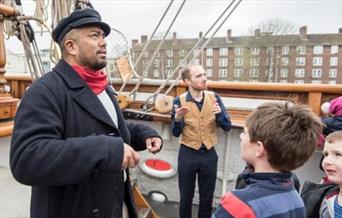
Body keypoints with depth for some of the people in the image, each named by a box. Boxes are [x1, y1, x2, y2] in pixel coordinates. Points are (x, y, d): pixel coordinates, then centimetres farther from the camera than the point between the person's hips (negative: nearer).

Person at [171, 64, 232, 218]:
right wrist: (178, 119, -28)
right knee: (186, 196, 16)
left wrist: (219, 114, -24)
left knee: (207, 197, 17)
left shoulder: (214, 97, -5)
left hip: (209, 154, 2)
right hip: (187, 154, -1)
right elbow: (176, 133, -8)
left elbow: (227, 127, -4)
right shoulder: (179, 101, -11)